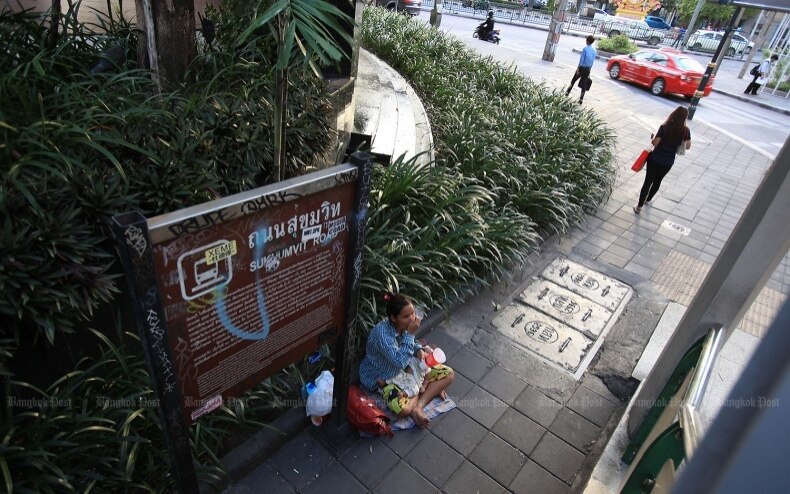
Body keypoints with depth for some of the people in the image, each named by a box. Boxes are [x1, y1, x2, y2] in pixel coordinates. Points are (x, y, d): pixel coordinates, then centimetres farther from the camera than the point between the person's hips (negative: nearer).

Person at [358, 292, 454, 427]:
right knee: (403, 409, -35)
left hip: (406, 369, 7)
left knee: (449, 374, -1)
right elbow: (400, 361, -36)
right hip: (384, 378, -7)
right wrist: (410, 334, -35)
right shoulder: (381, 333, -33)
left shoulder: (405, 325, -11)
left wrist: (419, 349, -13)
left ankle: (418, 406, -10)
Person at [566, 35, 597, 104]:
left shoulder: (585, 49, -12)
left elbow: (581, 59, -15)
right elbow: (593, 61, 9)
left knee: (573, 80, 15)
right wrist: (590, 69, 17)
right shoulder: (594, 50, 4)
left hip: (582, 68, -4)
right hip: (588, 69, 4)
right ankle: (581, 99, 4)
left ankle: (567, 92, 25)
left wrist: (578, 68, -13)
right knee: (584, 84, 5)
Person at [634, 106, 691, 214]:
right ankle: (647, 200, 43)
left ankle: (639, 207, 6)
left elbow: (655, 143, -14)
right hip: (668, 162, 2)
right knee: (657, 181, 23)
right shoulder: (685, 131, -7)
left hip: (655, 158, -2)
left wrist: (653, 138, 7)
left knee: (648, 181, 4)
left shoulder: (664, 127, -14)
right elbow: (688, 146, 3)